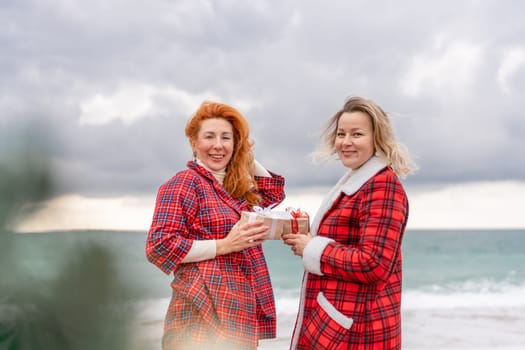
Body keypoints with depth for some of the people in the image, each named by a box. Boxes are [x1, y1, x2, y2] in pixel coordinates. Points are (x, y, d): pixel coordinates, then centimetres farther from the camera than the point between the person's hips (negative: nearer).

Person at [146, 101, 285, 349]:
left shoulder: (237, 190, 15)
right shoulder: (183, 183, -8)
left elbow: (274, 193, 32)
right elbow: (159, 246, -16)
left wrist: (247, 158, 20)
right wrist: (224, 246, -19)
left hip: (242, 316, 8)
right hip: (204, 316, -8)